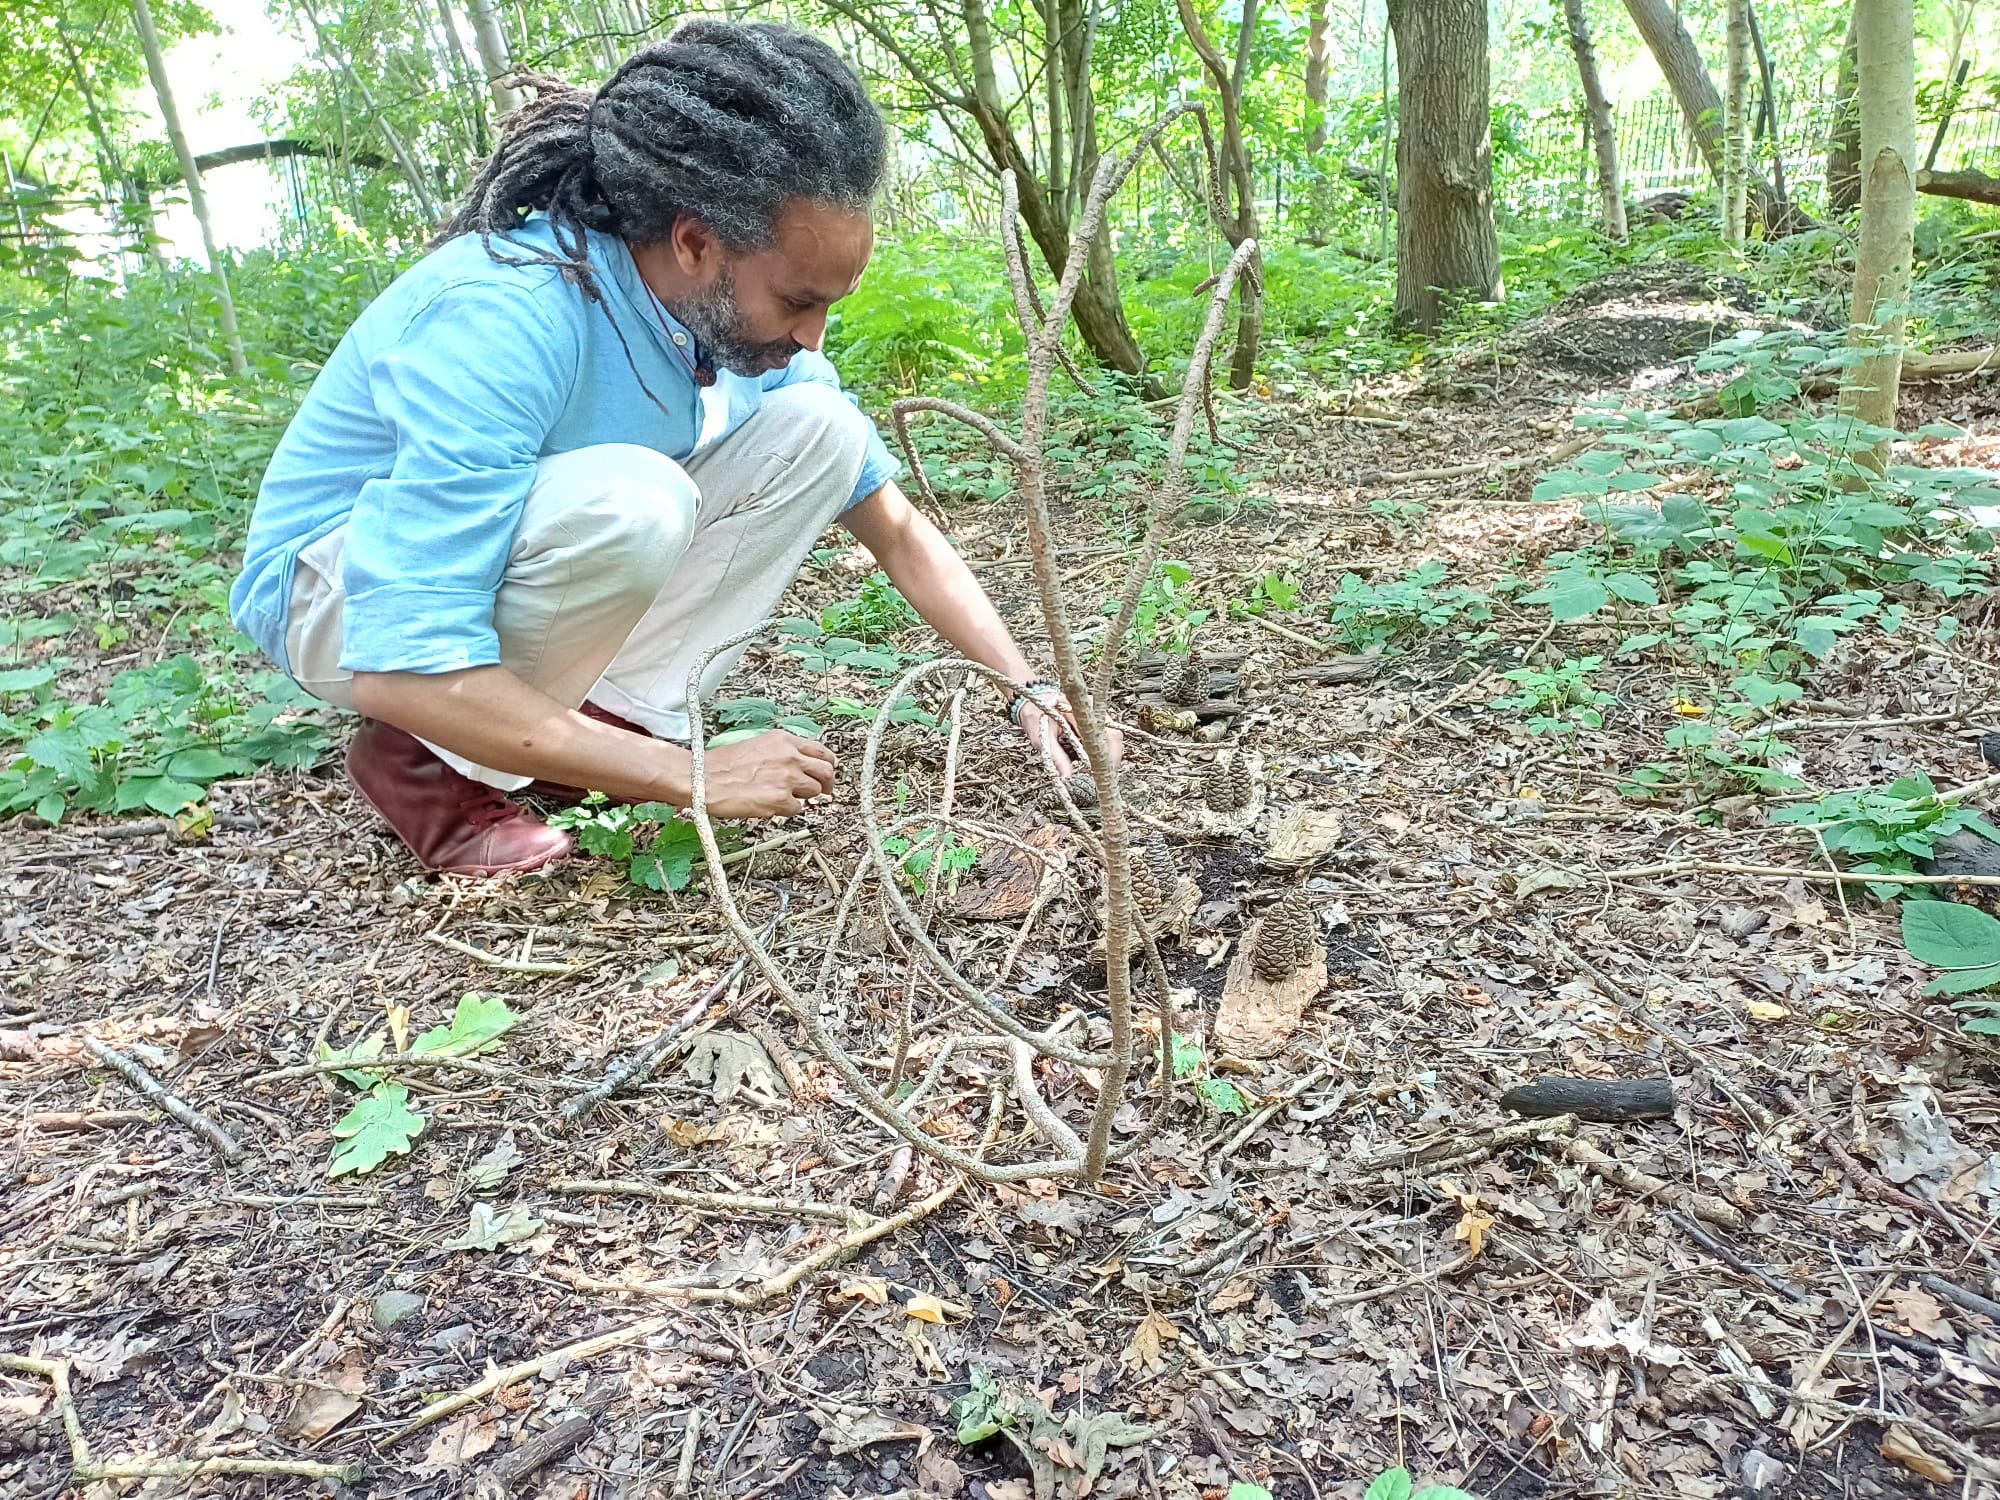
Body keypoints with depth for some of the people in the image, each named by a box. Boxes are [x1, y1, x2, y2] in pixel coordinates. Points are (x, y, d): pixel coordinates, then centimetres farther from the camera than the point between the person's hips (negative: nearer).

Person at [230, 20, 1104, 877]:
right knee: (630, 502, -37)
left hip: (523, 566, 6)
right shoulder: (502, 318, -35)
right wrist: (693, 774, -33)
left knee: (820, 429, -11)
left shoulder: (742, 310, -13)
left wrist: (1027, 689, -14)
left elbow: (900, 532, -5)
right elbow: (406, 667, -38)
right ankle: (429, 762, -13)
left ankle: (613, 711, -9)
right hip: (338, 596, -6)